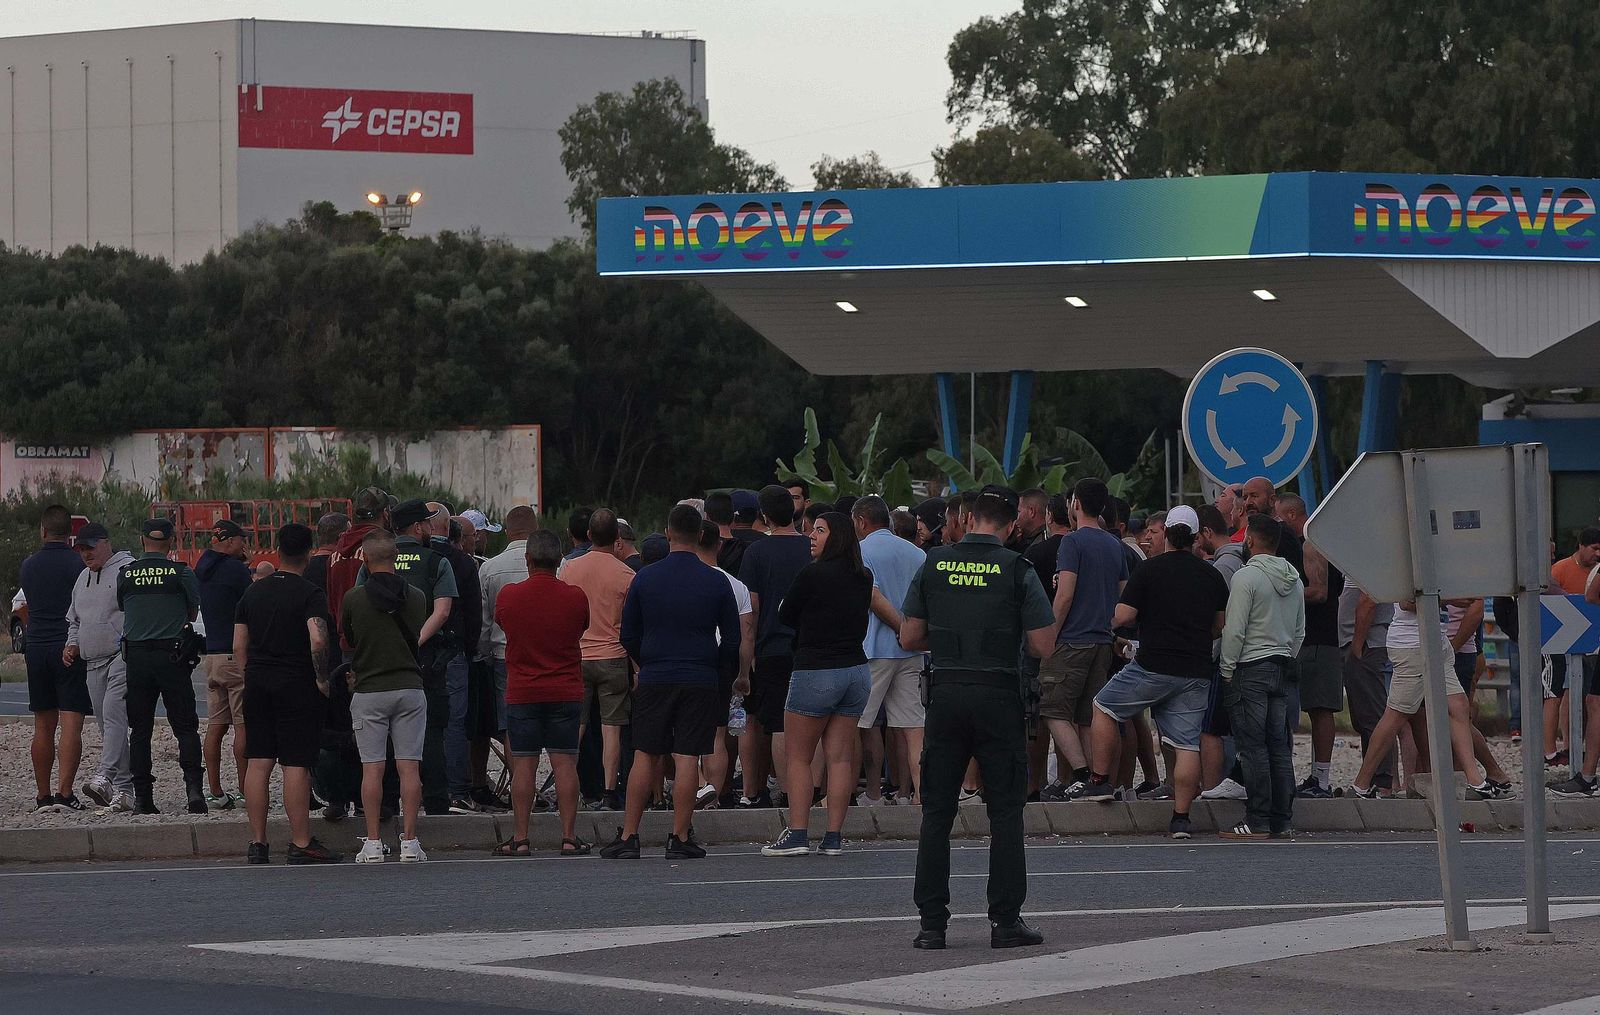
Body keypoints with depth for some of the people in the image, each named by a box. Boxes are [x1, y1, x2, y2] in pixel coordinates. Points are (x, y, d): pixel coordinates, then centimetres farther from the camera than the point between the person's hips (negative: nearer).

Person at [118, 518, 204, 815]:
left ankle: (143, 798, 4)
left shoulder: (125, 575, 3)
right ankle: (193, 786, -13)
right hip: (172, 654, -2)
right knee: (185, 726, 3)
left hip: (136, 655, 2)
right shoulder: (181, 573, -3)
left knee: (140, 729, 8)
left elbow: (123, 610, 11)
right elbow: (194, 611, 8)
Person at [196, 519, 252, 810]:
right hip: (237, 655, -8)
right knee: (243, 725, -6)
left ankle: (215, 792, 6)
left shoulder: (203, 569, 13)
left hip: (211, 653, 8)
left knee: (216, 725, 7)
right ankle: (245, 790, -7)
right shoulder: (235, 569, -11)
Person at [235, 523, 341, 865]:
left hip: (257, 684, 5)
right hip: (297, 685, -5)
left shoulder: (253, 592, 10)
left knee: (258, 763, 7)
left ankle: (257, 842, 8)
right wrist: (322, 679, -12)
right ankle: (301, 843, -4)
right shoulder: (310, 594, -9)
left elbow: (239, 645, 11)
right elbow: (318, 640, -23)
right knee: (296, 765, -5)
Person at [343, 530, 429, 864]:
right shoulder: (417, 597, 1)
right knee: (409, 767, 2)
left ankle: (373, 843, -2)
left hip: (369, 691, -2)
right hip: (410, 687, 2)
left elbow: (346, 641, 8)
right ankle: (409, 842, 0)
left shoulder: (354, 598, -6)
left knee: (372, 768, 0)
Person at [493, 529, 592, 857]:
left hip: (522, 692, 0)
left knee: (523, 765, 3)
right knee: (565, 762, 2)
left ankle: (520, 838, 3)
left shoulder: (508, 596, -6)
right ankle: (569, 836, 0)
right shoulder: (575, 597, -6)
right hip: (566, 691, 0)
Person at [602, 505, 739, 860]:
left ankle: (628, 837, 5)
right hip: (700, 681, -1)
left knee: (645, 757, 6)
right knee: (686, 758, -1)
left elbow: (628, 635, 7)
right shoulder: (716, 582, -2)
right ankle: (680, 838, -1)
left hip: (654, 680, 1)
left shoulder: (645, 578, 0)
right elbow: (732, 640, 3)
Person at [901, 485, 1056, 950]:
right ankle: (1006, 920, 2)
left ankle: (932, 922, 4)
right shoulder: (1016, 570, -5)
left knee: (936, 811, 7)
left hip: (946, 693, 2)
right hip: (998, 697, -2)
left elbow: (910, 637, 6)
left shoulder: (934, 564, 3)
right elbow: (1043, 645, -6)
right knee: (1005, 811, 4)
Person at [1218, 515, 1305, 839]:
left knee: (1253, 747, -7)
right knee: (1279, 747, 8)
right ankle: (1281, 821, 8)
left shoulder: (1246, 577, -12)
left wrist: (1227, 671, -7)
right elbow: (1299, 632, 17)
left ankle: (1257, 821, -9)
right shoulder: (1294, 580, 12)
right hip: (1282, 669, 7)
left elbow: (1235, 630, -15)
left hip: (1250, 667, -7)